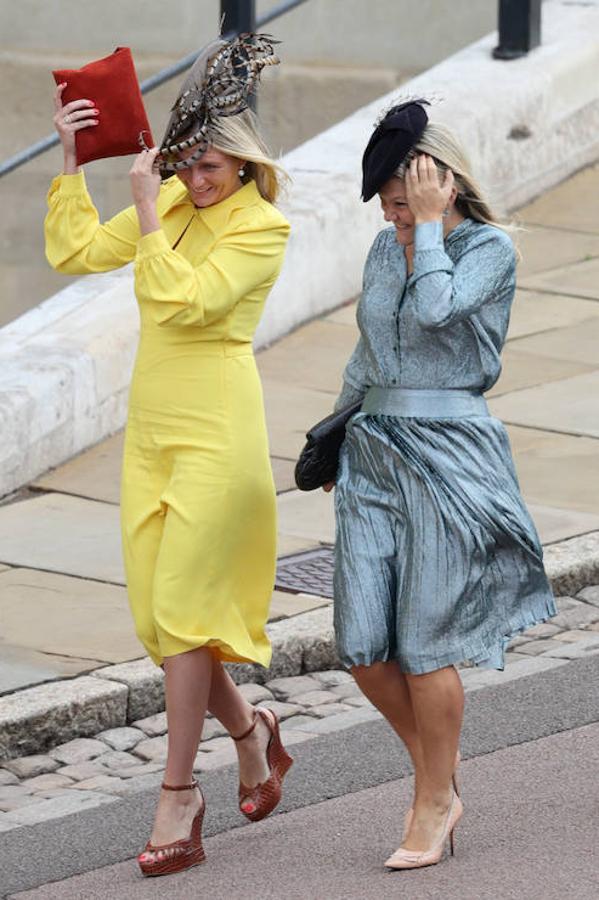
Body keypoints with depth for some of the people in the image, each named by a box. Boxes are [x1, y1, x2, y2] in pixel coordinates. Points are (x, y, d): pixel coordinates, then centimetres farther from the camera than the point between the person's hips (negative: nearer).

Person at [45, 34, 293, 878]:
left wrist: (149, 211, -18)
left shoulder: (263, 229, -11)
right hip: (152, 427, 7)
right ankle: (251, 731, 29)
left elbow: (180, 300, -21)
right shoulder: (173, 206, 9)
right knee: (156, 614, 7)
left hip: (218, 428, -7)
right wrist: (71, 161, 1)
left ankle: (178, 800, -2)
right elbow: (74, 251, 9)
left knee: (181, 610, -8)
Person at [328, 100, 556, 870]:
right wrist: (338, 441, 26)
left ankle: (434, 801, 11)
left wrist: (431, 223, -15)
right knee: (363, 648, -1)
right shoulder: (385, 248, 12)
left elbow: (436, 310, -24)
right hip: (374, 452, 6)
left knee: (425, 641, -5)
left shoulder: (490, 249, -5)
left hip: (447, 452, -6)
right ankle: (435, 775, 20)